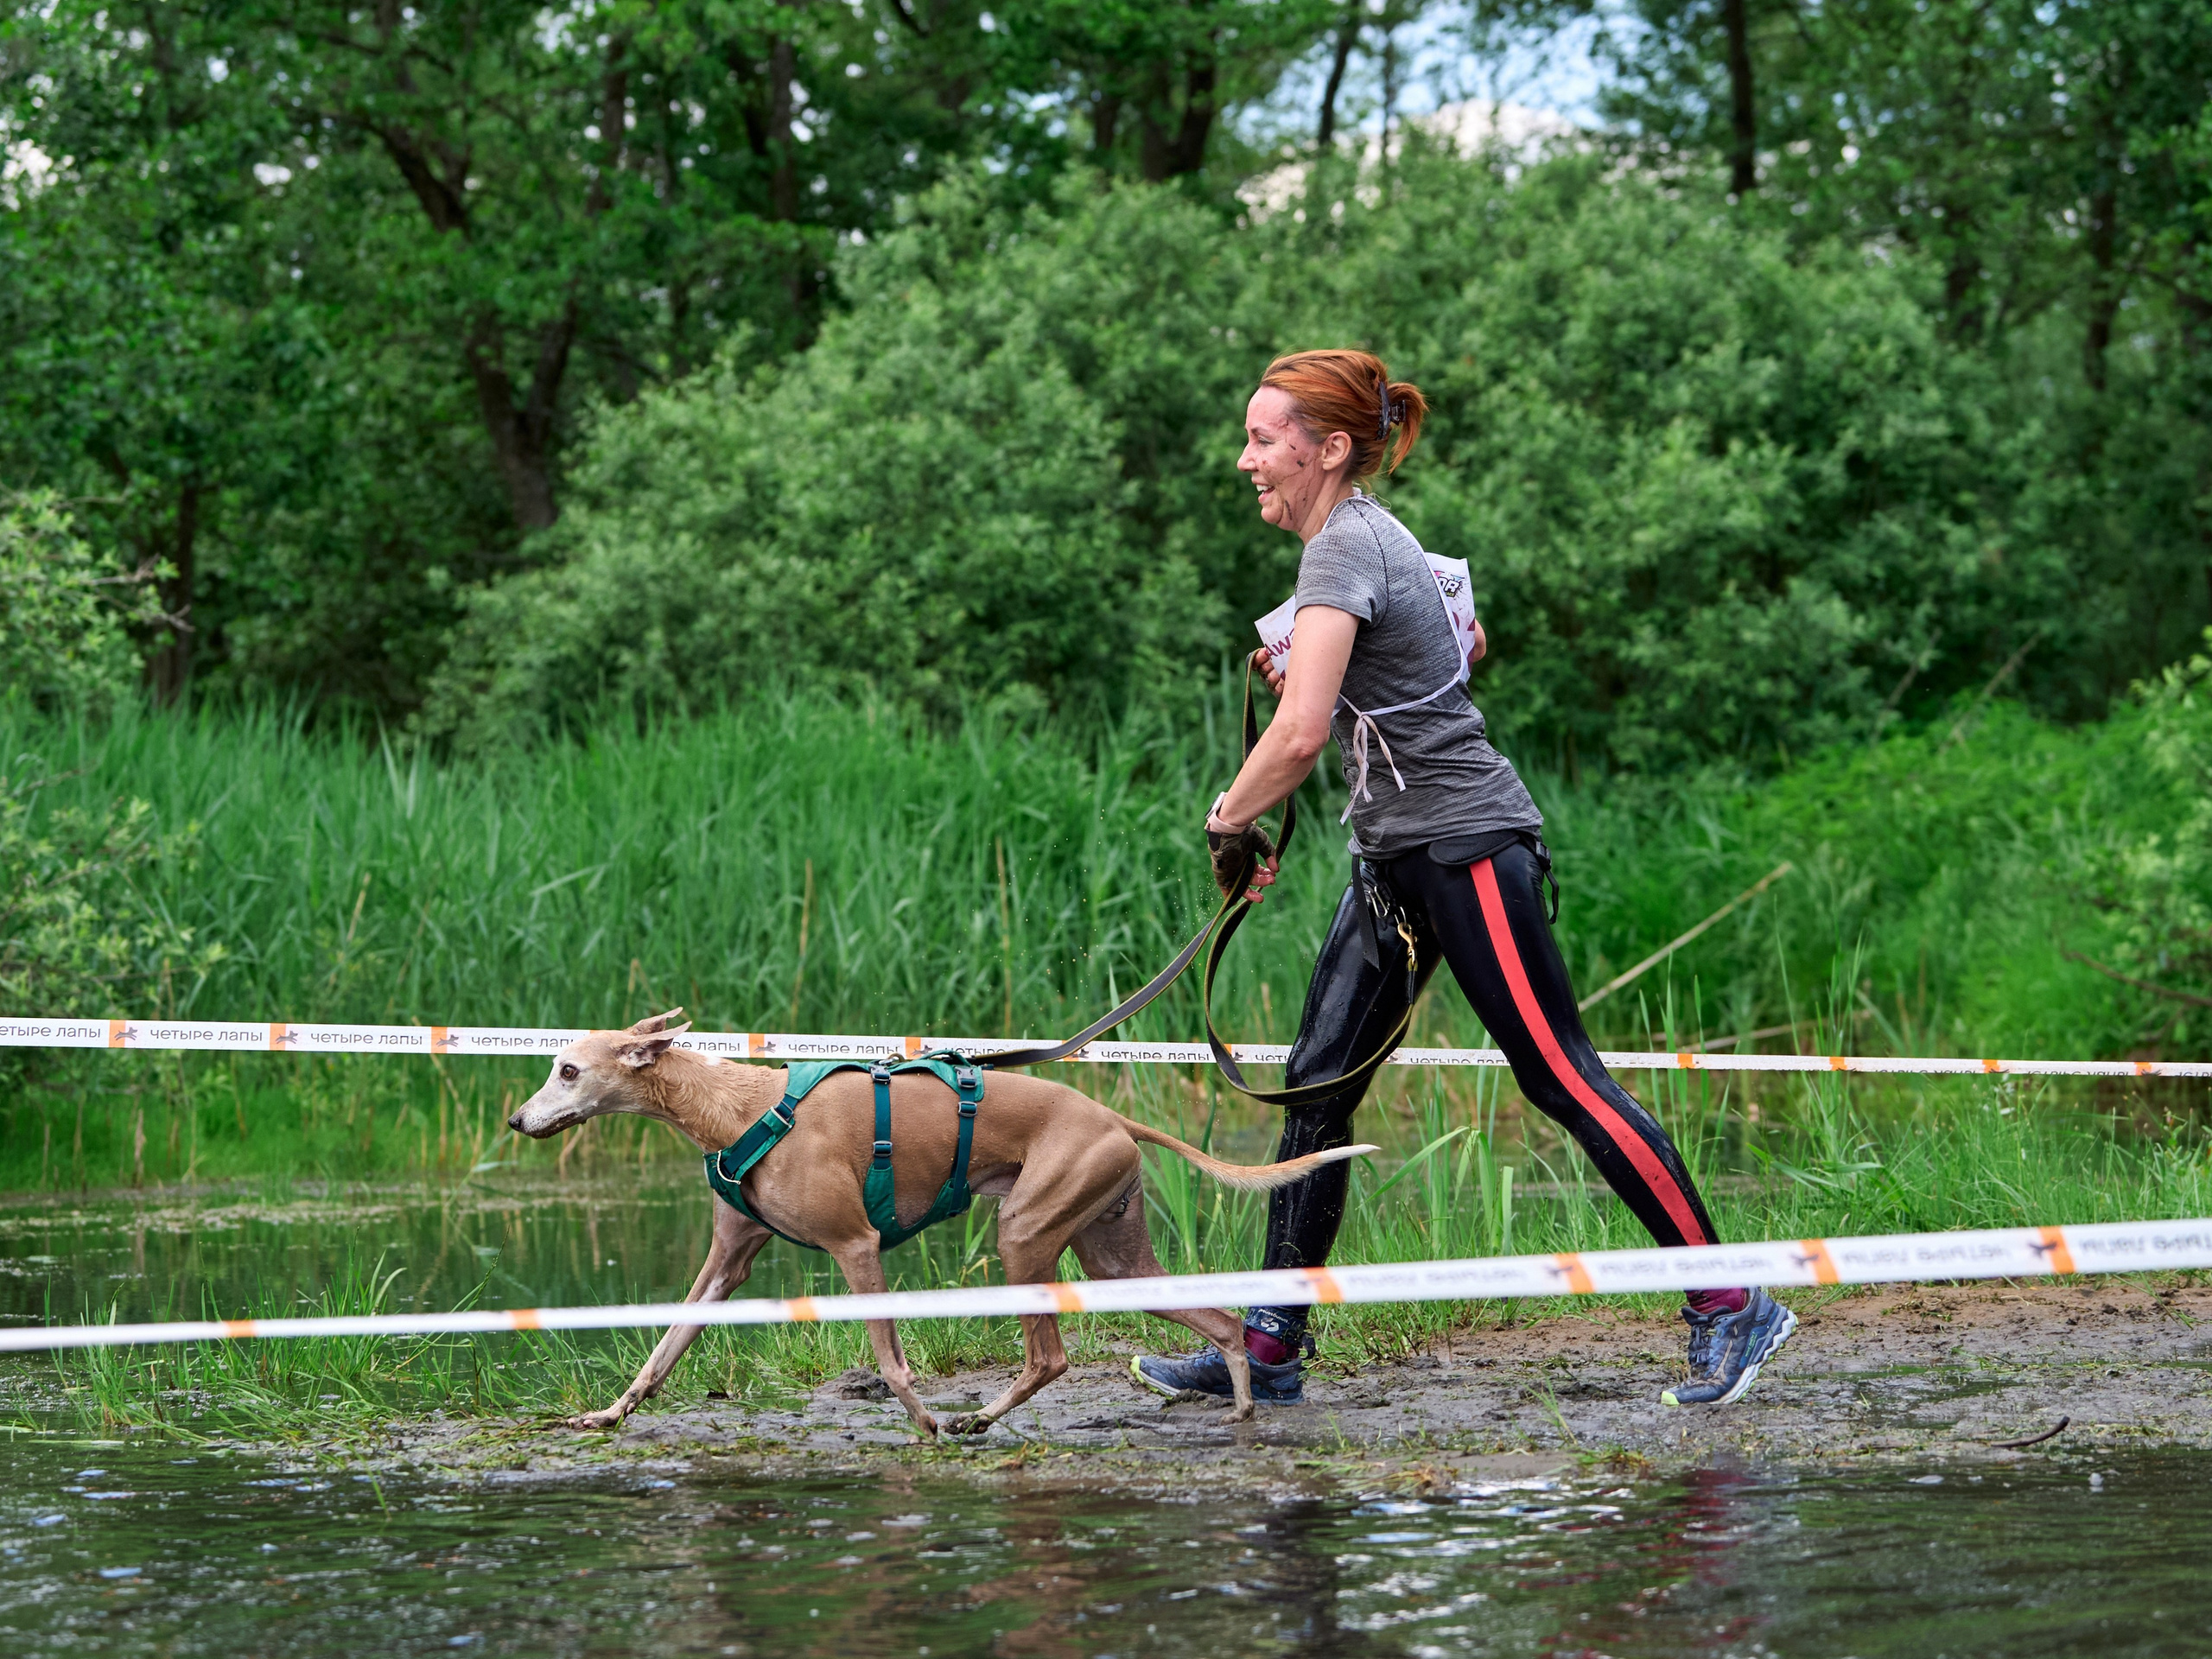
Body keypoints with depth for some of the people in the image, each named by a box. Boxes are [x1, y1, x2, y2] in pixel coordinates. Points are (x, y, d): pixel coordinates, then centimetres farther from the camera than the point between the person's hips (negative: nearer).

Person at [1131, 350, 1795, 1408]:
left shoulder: (1342, 550, -17)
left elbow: (1301, 735, -29)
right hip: (1399, 862, 10)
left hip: (1467, 849, -10)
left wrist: (1228, 823, -12)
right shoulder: (1374, 534, 12)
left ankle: (1731, 1306, -2)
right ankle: (1271, 1350, 10)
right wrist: (1311, 673, 19)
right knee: (1316, 1085, 7)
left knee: (1563, 1081, -8)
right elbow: (1466, 642, 30)